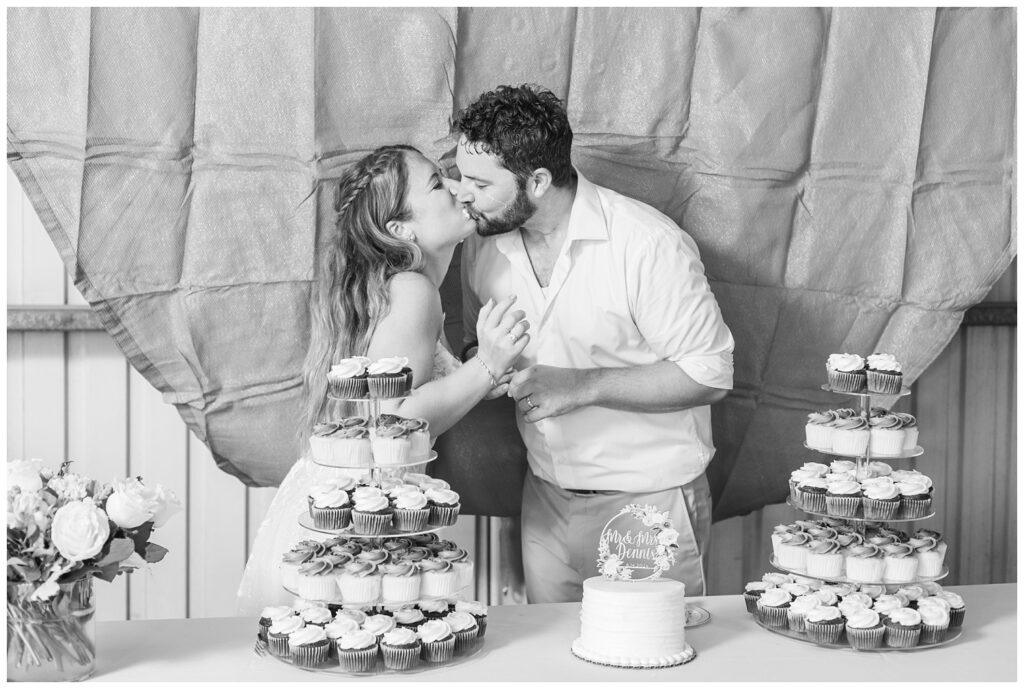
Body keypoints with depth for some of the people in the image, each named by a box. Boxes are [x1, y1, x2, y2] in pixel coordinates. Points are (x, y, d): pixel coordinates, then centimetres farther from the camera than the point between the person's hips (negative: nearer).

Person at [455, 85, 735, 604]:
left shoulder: (648, 244, -21)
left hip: (650, 502, -5)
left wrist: (583, 386, -24)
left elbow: (710, 374, -19)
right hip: (547, 497, 5)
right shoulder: (484, 243, -1)